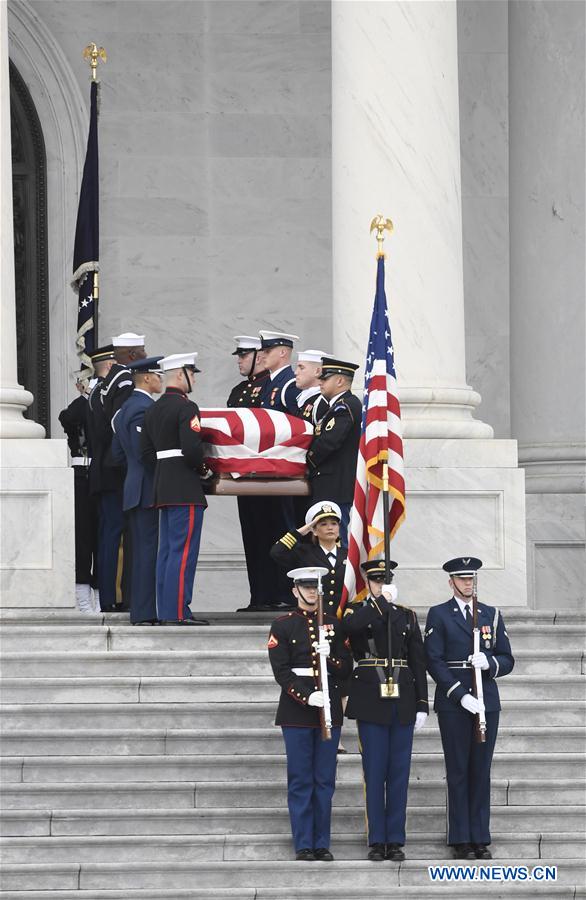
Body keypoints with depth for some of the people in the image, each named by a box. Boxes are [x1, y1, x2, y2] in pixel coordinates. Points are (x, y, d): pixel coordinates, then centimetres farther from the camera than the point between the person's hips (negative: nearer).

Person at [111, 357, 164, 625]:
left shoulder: (126, 407, 16)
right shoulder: (144, 408, -15)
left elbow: (118, 454, 20)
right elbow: (145, 453, -21)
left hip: (134, 489, 10)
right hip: (148, 491, -10)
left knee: (143, 551, 12)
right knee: (149, 550, -9)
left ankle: (141, 611, 15)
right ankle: (145, 612, -10)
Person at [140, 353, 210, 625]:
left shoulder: (153, 410, 14)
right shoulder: (186, 408, -13)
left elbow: (146, 454, 15)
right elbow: (191, 449, -22)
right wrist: (202, 468, -5)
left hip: (162, 487, 9)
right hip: (186, 490, -9)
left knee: (167, 550, 11)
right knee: (183, 551, -8)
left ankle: (166, 610, 13)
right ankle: (177, 613, -11)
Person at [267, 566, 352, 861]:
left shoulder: (333, 624, 10)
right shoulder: (282, 626, 1)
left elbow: (346, 668, 8)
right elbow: (281, 671, -6)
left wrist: (329, 657, -13)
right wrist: (306, 696, -19)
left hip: (330, 710, 3)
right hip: (296, 711, -3)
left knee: (325, 781, 4)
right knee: (300, 780, -1)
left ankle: (322, 844, 9)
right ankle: (303, 845, 3)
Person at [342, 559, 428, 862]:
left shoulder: (406, 616, 12)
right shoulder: (357, 611, 4)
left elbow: (418, 663, 10)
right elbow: (351, 625, -23)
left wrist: (422, 705, 4)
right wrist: (382, 600, -15)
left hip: (402, 702, 2)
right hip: (371, 702, -2)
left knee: (399, 773, 2)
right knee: (375, 773, -2)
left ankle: (396, 841, 6)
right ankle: (377, 841, 3)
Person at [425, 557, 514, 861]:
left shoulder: (491, 615, 13)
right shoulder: (439, 615, 2)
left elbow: (507, 661, 12)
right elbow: (434, 661, -5)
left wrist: (489, 662, -12)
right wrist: (460, 695, -14)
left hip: (486, 701, 3)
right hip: (453, 703, -3)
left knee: (481, 771, 4)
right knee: (458, 771, -1)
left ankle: (480, 839, 7)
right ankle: (461, 840, 3)